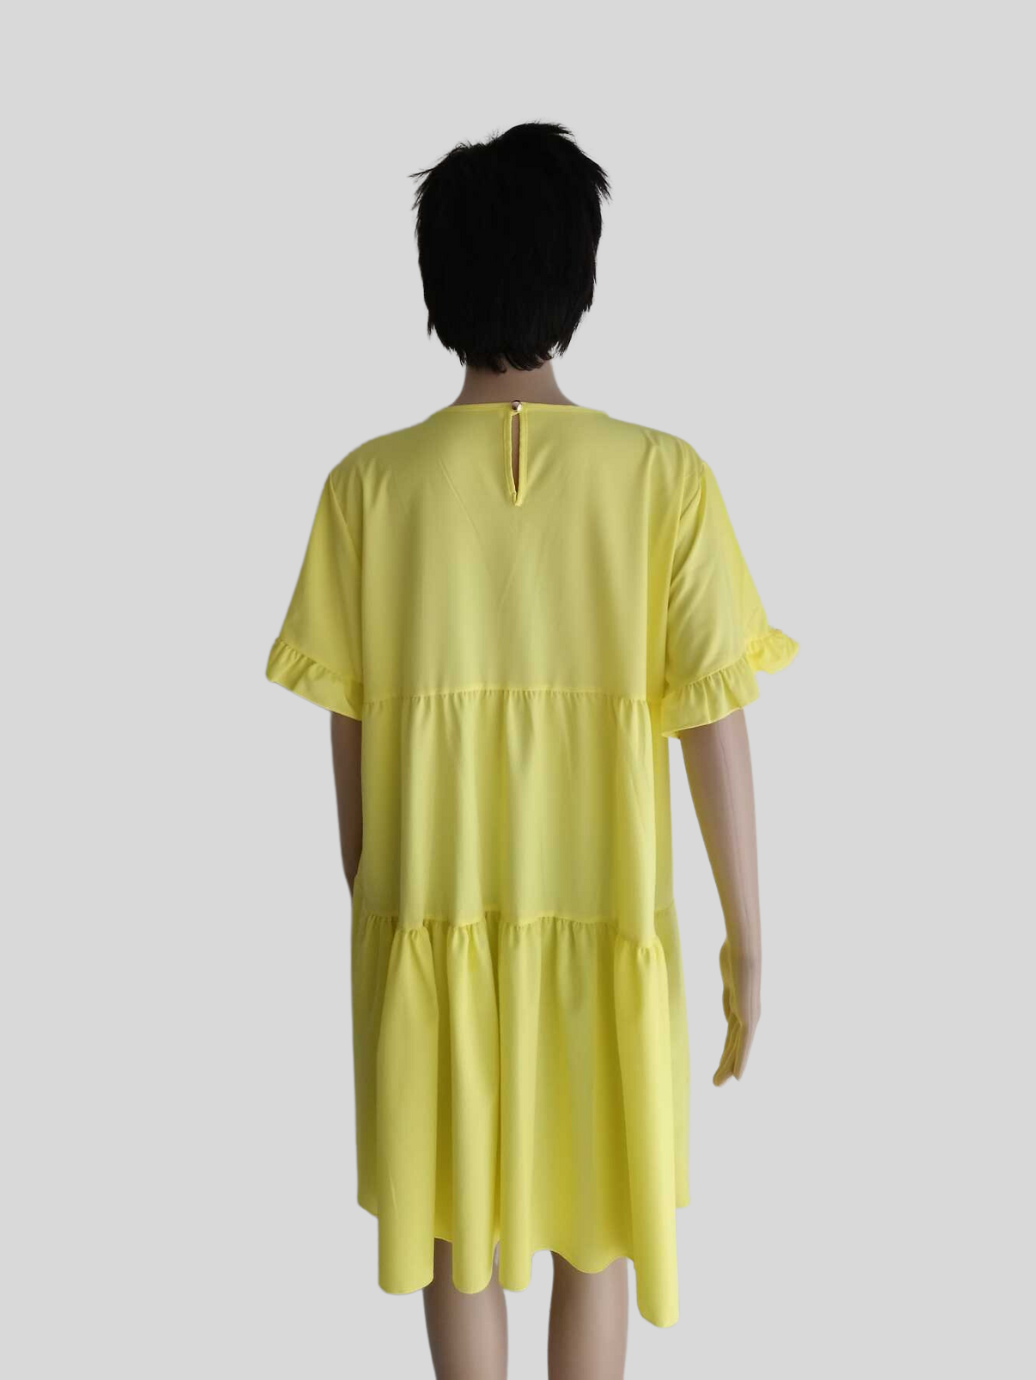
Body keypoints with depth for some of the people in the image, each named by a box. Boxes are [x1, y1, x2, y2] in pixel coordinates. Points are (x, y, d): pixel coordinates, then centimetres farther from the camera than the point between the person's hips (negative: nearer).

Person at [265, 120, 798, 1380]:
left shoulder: (370, 482, -7)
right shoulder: (662, 475, -10)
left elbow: (349, 724, -2)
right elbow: (713, 717, -11)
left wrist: (365, 898, 12)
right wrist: (746, 937, -1)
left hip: (431, 916, 1)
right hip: (606, 919, 0)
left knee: (456, 1219, 19)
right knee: (595, 1222, 21)